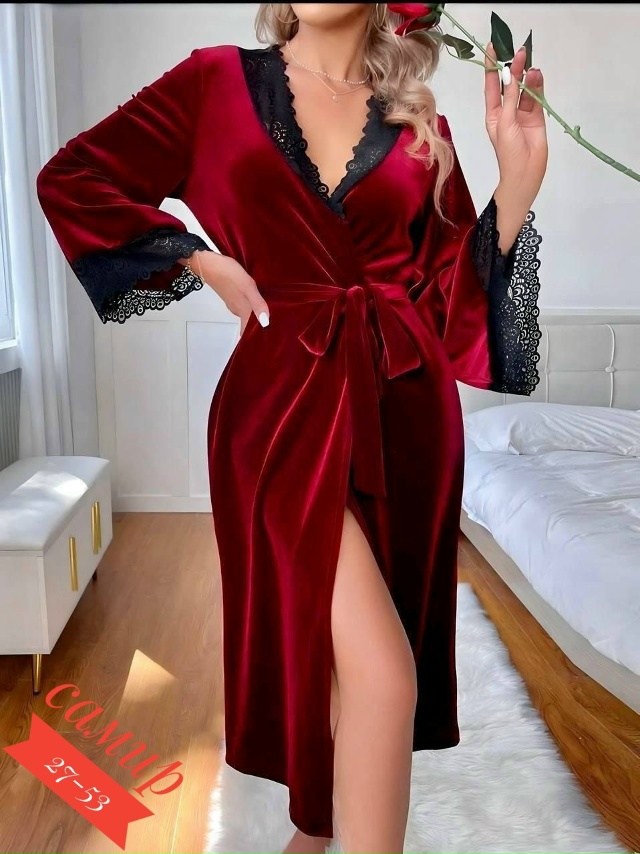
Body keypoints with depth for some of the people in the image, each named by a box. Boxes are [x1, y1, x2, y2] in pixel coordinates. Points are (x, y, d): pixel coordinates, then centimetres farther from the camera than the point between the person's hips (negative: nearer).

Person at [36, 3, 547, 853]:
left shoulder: (418, 121, 12)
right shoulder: (220, 80, 7)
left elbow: (456, 293, 7)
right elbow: (71, 179, 8)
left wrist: (518, 176, -4)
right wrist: (203, 260, 0)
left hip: (405, 401, 4)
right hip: (289, 393, -3)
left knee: (345, 648, 15)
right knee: (382, 672, -13)